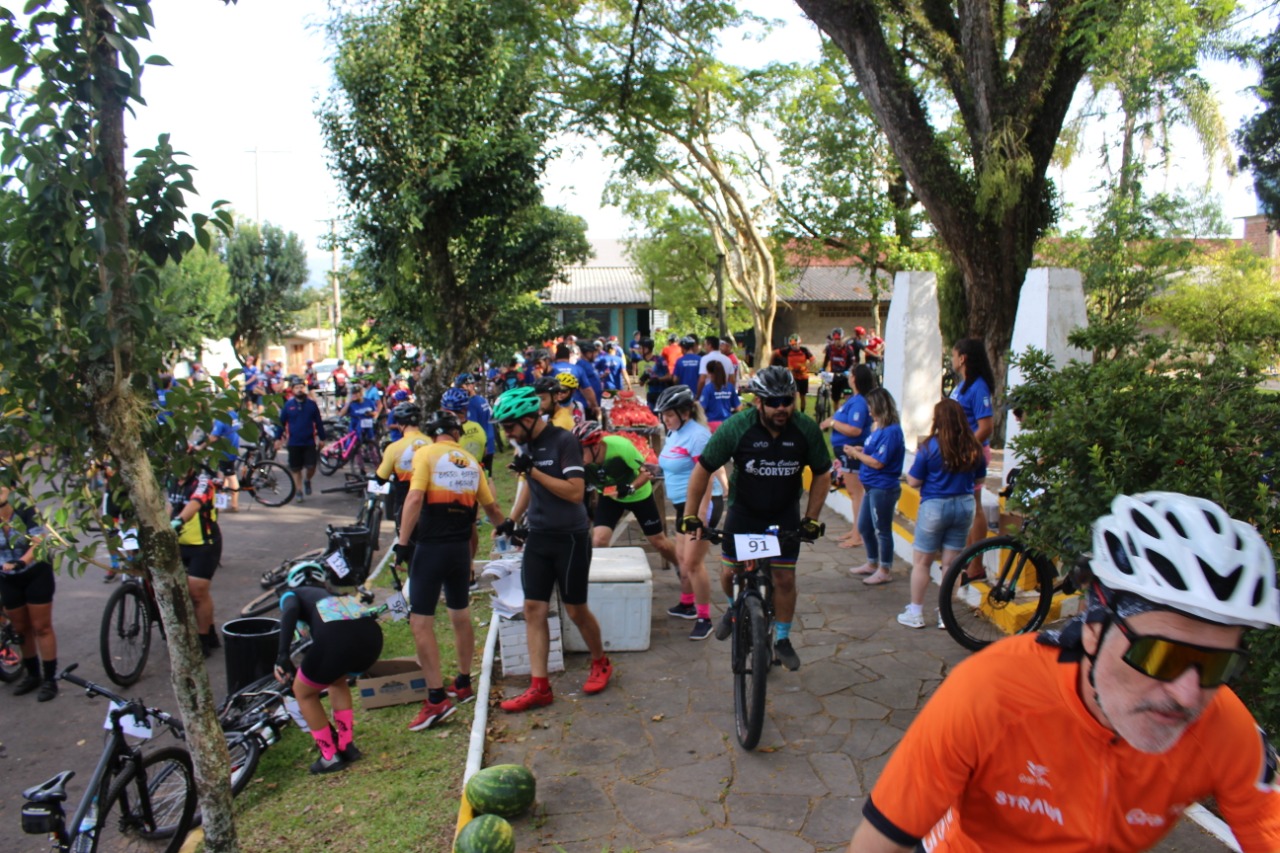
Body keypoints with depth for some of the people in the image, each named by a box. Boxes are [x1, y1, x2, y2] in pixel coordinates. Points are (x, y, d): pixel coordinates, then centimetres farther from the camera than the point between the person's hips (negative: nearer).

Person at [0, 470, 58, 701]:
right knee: (21, 628, 14)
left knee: (41, 627, 1)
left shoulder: (26, 512, -18)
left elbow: (39, 542, -25)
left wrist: (21, 562, -40)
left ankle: (50, 679, 7)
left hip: (36, 575, -4)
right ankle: (32, 674, 29)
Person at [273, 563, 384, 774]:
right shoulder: (333, 595, 41)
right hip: (372, 635, 6)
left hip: (335, 638, -5)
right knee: (337, 680, 37)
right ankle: (347, 745, 34)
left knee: (303, 692, 24)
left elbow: (290, 610, 0)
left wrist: (282, 654, -5)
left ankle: (330, 757, 26)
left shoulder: (292, 593, 27)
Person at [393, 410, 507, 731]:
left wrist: (403, 542, -15)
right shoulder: (471, 461, 9)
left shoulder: (425, 454, -5)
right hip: (461, 548, 6)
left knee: (421, 622, -2)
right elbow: (491, 507, 13)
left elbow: (414, 498, -17)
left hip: (430, 546, -5)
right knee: (461, 615, 19)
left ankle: (437, 698, -4)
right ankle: (463, 684, 31)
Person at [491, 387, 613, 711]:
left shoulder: (565, 441, -17)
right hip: (537, 537, 7)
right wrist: (511, 519, 12)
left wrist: (532, 470, -25)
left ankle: (601, 663, 31)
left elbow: (575, 491, -24)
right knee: (533, 609, 1)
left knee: (575, 609, 5)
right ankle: (539, 687, 7)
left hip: (570, 538, -6)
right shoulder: (526, 445, 5)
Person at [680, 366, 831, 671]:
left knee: (785, 578, 0)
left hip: (785, 515, 1)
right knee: (730, 572, 4)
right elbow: (703, 469, -15)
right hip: (743, 512, 0)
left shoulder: (806, 429, -19)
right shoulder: (736, 428, -23)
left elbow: (822, 474, -3)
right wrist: (690, 516, -15)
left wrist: (811, 519, -6)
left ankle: (782, 640, 21)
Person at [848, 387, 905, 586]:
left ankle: (885, 570, 17)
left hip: (883, 489, -10)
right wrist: (861, 451, 0)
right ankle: (872, 563, 35)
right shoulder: (879, 428, 8)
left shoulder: (890, 431, -20)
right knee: (864, 526, 19)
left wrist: (856, 453, -11)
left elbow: (878, 462, -21)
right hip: (872, 487, 10)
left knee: (882, 530, 4)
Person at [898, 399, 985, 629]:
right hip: (964, 505, 4)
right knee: (951, 563, 12)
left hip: (935, 506, -4)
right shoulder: (973, 447, -3)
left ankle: (915, 613, 14)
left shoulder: (930, 446, -14)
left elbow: (914, 481, -9)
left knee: (921, 562, 8)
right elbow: (979, 477, 10)